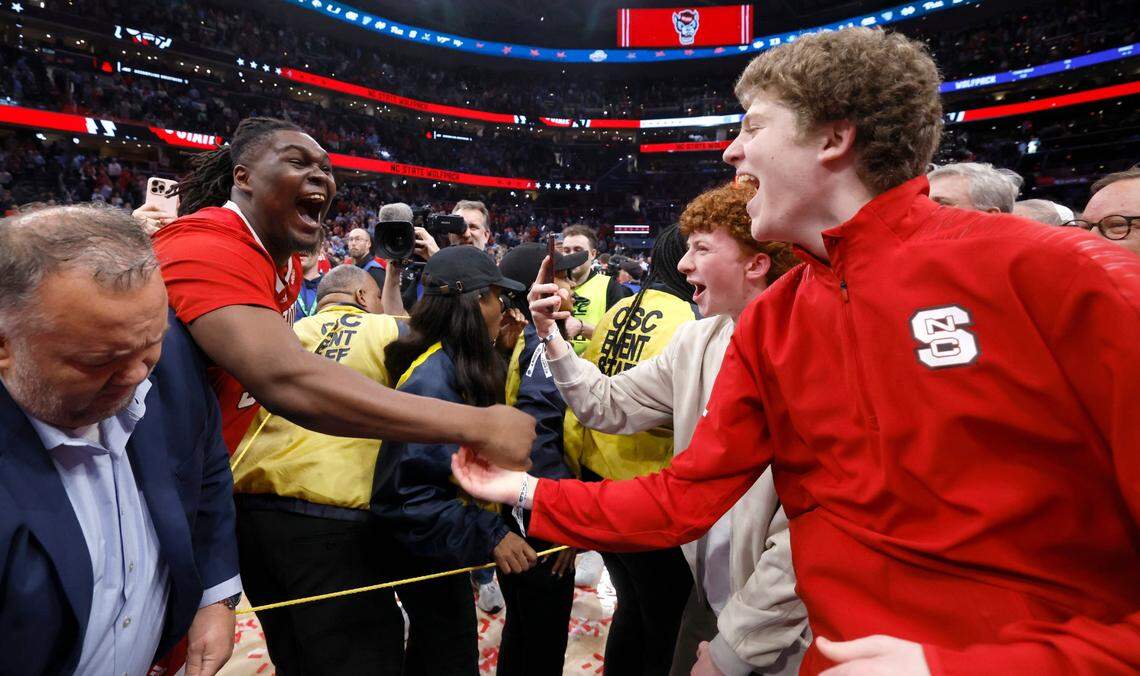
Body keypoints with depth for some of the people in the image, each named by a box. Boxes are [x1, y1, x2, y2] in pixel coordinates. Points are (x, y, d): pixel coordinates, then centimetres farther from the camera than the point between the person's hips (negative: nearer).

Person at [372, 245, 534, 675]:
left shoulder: (463, 364, -2)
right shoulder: (433, 380, -31)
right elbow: (406, 491, -32)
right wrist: (488, 536, -32)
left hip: (438, 546, 9)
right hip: (428, 554, -9)